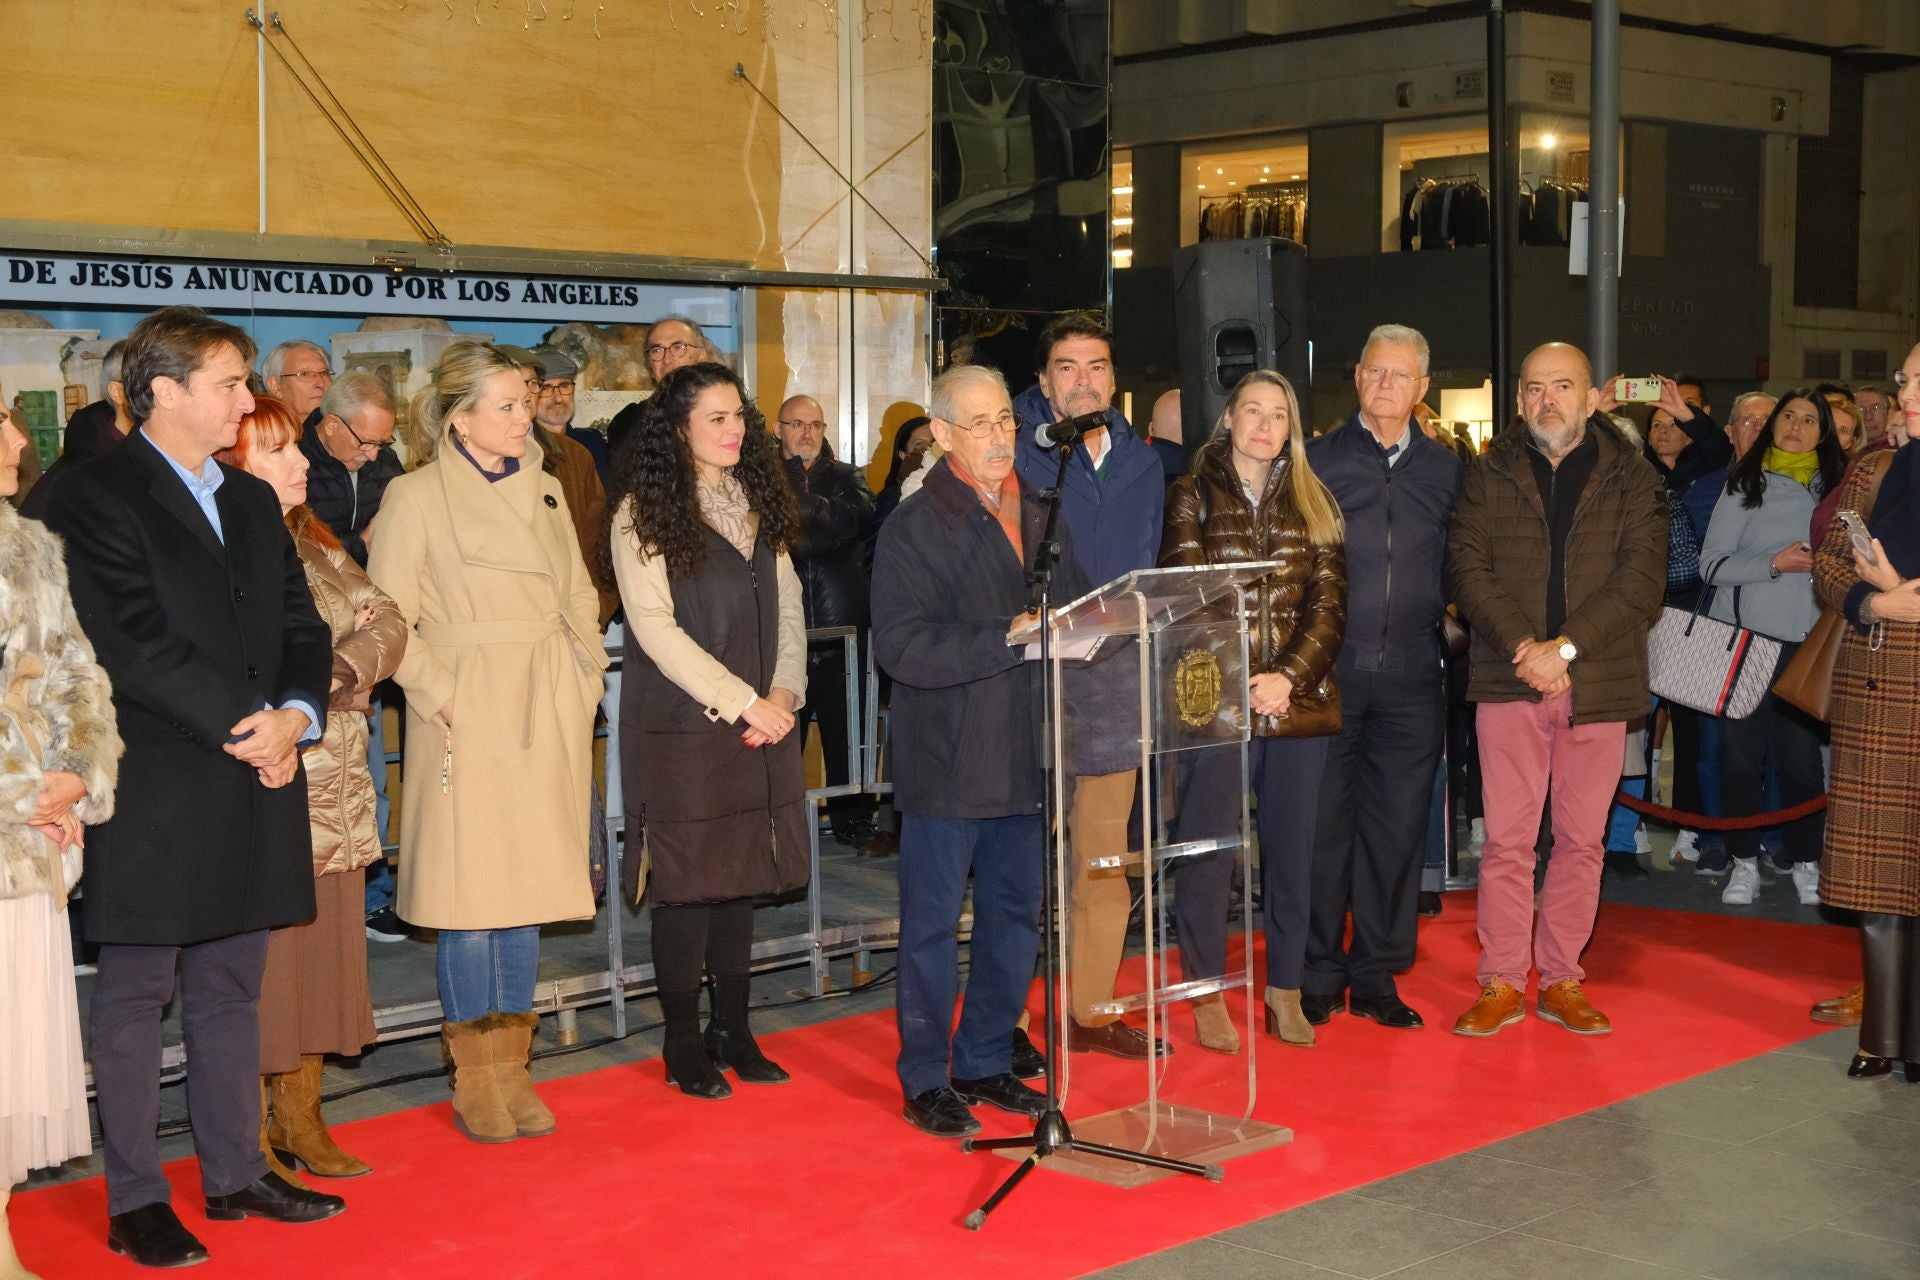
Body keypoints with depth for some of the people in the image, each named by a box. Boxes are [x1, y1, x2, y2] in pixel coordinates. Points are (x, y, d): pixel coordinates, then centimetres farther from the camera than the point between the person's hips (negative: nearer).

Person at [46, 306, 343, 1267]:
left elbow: (301, 626, 13)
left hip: (252, 788, 7)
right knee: (136, 996, 3)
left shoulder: (252, 501, 16)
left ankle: (234, 1174, 24)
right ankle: (134, 1201, 11)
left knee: (232, 991, 14)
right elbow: (137, 646, -17)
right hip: (153, 794, -7)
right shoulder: (93, 500, -8)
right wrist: (245, 727, -15)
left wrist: (293, 717, -6)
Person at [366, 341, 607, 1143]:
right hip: (468, 723, -5)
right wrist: (441, 699, -12)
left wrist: (586, 678, 7)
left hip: (548, 719, 5)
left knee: (527, 894, 9)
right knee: (470, 899, -2)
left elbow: (579, 594, 19)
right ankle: (474, 1084, 10)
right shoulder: (415, 497, -4)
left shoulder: (544, 490, 13)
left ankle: (512, 1069, 18)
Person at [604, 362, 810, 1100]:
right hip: (680, 730, -5)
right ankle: (684, 1046, 10)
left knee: (740, 877, 9)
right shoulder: (643, 512, -6)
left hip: (760, 724, 6)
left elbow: (788, 604, 13)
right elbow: (655, 626, -12)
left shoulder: (758, 500, 13)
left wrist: (784, 691, -2)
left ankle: (733, 1030, 19)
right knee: (687, 884, -1)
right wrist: (742, 701, -13)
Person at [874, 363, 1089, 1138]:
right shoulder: (913, 528, -7)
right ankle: (925, 1081, 12)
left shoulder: (1042, 522, 13)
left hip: (1025, 757, 6)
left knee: (1015, 916, 13)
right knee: (932, 922, 1)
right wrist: (1006, 640, -22)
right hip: (947, 761, -6)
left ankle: (984, 1064, 26)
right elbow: (900, 646, -18)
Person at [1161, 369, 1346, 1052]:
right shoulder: (1193, 496, 4)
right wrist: (1237, 682, -13)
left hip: (1300, 699, 3)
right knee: (1207, 850, -1)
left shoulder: (1313, 504, 12)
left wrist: (1290, 677, -10)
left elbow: (1329, 601, 5)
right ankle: (1208, 993, 10)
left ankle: (1285, 991, 18)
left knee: (1292, 849, 8)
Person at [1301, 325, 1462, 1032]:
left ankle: (1375, 978, 15)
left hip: (1411, 675, 2)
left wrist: (1441, 609, 3)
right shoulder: (1318, 461, 3)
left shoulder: (1446, 469, 11)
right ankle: (1319, 975, 12)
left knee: (1397, 827, 5)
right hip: (1329, 672, -2)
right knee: (1324, 824, 1)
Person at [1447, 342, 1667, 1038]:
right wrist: (1523, 646, -15)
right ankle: (1502, 982, 7)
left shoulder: (1632, 479, 5)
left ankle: (1561, 979, 16)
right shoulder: (1488, 475, 8)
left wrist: (1564, 647, -14)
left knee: (1581, 839, 6)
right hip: (1509, 676, 0)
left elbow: (1642, 581, -4)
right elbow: (1468, 567, -1)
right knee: (1506, 838, -1)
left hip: (1599, 682, 0)